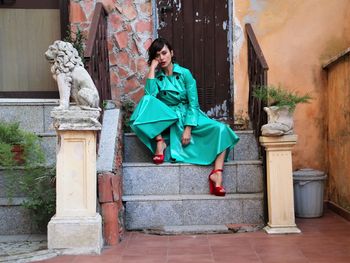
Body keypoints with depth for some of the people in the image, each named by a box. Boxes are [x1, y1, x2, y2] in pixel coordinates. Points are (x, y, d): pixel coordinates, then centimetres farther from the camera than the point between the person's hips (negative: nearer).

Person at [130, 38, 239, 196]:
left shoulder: (185, 73, 1)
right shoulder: (156, 76, 4)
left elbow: (193, 103, -6)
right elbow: (149, 94, -19)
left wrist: (188, 129, -18)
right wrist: (152, 68, -10)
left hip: (188, 117, 0)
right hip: (166, 121, 0)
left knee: (221, 129, -24)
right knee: (147, 102, -27)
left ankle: (217, 174, -35)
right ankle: (160, 142, -22)